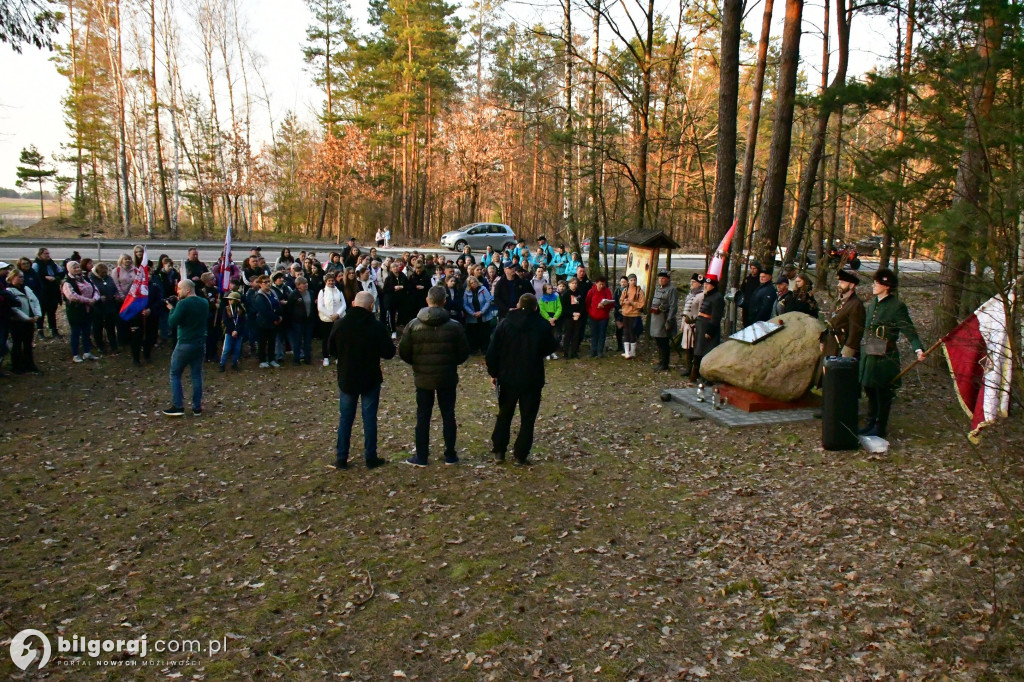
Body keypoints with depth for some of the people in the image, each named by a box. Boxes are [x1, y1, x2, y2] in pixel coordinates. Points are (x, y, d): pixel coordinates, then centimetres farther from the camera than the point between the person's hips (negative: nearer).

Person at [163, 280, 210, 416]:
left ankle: (178, 407, 4)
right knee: (197, 375, 10)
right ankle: (197, 407, 11)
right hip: (200, 344, 6)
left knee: (175, 374, 7)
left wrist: (172, 309, 0)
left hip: (185, 344, -6)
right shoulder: (204, 303, 6)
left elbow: (172, 323, -16)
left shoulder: (183, 304, -15)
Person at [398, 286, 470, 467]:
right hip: (447, 378, 0)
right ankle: (450, 456, 18)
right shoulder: (454, 326, -10)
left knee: (422, 417, 10)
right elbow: (464, 353, -5)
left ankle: (421, 457, 16)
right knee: (448, 416, 11)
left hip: (422, 377, 0)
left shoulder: (414, 325, -9)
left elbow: (403, 351, -6)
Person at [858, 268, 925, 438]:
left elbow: (908, 329, -16)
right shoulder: (872, 304, 12)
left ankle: (880, 428, 11)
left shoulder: (897, 306, -10)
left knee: (883, 393, 2)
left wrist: (918, 349, -29)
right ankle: (871, 424, 25)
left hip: (885, 357, -7)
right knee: (870, 391, 13)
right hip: (869, 354, 7)